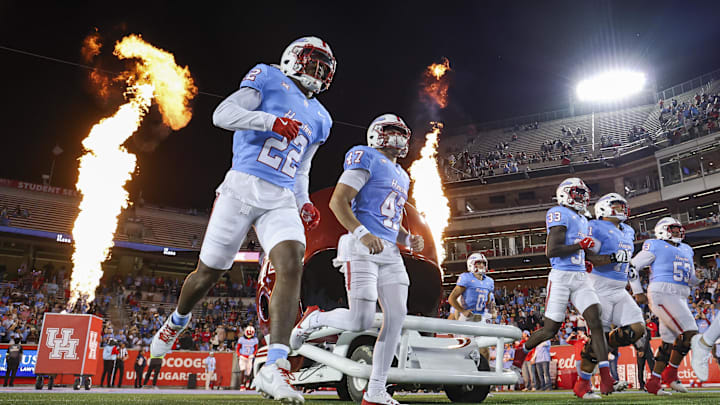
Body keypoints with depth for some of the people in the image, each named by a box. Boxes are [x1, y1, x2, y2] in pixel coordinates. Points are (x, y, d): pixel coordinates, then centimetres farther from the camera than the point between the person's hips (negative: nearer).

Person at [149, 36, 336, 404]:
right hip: (243, 186, -4)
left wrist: (304, 204, 12)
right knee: (210, 270, 7)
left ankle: (273, 368, -23)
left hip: (281, 199, 4)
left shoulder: (319, 119, 22)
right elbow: (222, 115, -8)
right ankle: (176, 322, 39)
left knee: (292, 266, -20)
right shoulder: (268, 79, 5)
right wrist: (272, 121, -20)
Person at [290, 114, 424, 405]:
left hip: (389, 253, 8)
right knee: (361, 321, -13)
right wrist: (363, 234, -24)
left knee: (397, 316, -3)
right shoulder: (366, 159, -1)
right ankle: (314, 319, 18)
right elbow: (337, 201, -11)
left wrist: (410, 240, 8)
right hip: (361, 249, -8)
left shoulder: (401, 176, 25)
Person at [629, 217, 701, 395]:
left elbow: (692, 279, 26)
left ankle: (653, 382, 12)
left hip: (679, 299, 8)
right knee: (689, 332, -17)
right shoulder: (655, 247, 0)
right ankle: (670, 373, -4)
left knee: (669, 342, 6)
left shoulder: (686, 250, 23)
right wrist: (638, 292, -3)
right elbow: (632, 266, 1)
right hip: (662, 293, -8)